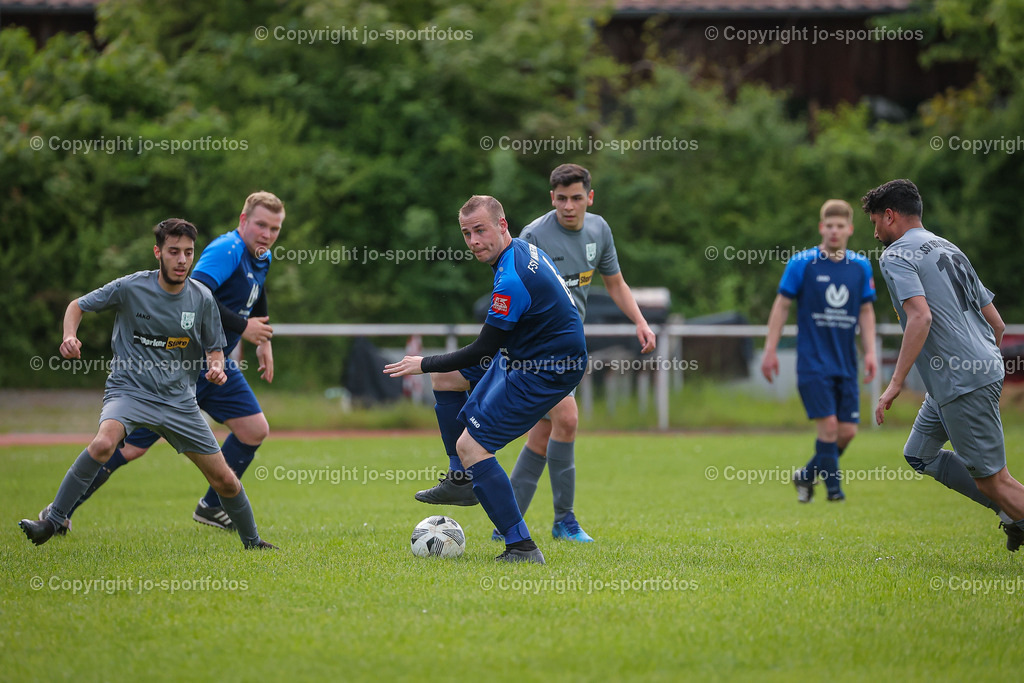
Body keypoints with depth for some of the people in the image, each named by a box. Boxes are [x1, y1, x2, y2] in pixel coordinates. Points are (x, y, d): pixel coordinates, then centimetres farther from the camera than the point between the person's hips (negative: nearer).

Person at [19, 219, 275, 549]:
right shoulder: (131, 287, -10)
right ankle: (51, 521, -25)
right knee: (103, 443, -35)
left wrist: (217, 368, -13)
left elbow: (214, 348, 10)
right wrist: (70, 336, -17)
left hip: (179, 399, 3)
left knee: (225, 480, 4)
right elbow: (78, 305, 3)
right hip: (129, 389, -3)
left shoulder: (202, 298, -3)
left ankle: (252, 542, 31)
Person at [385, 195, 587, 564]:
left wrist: (424, 364, -9)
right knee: (444, 376, 21)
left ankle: (522, 547, -13)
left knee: (471, 446, -12)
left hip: (545, 373, -11)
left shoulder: (511, 279, -28)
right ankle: (464, 478, 29)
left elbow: (483, 350, -22)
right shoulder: (524, 248, 3)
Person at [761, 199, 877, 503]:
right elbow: (782, 305, 1)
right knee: (828, 424, -14)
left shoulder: (861, 267, 7)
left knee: (848, 431, 1)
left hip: (846, 364, 4)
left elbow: (866, 311, 15)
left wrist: (870, 352, 5)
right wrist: (770, 350, -2)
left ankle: (807, 475, 22)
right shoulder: (802, 263, -4)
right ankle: (834, 487, -3)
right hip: (813, 361, -4)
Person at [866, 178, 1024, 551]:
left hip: (961, 382, -9)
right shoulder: (949, 250, 20)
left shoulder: (897, 256, -8)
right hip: (985, 369, 10)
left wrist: (895, 384, -23)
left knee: (992, 479, -5)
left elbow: (920, 316, -24)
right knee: (919, 454, 19)